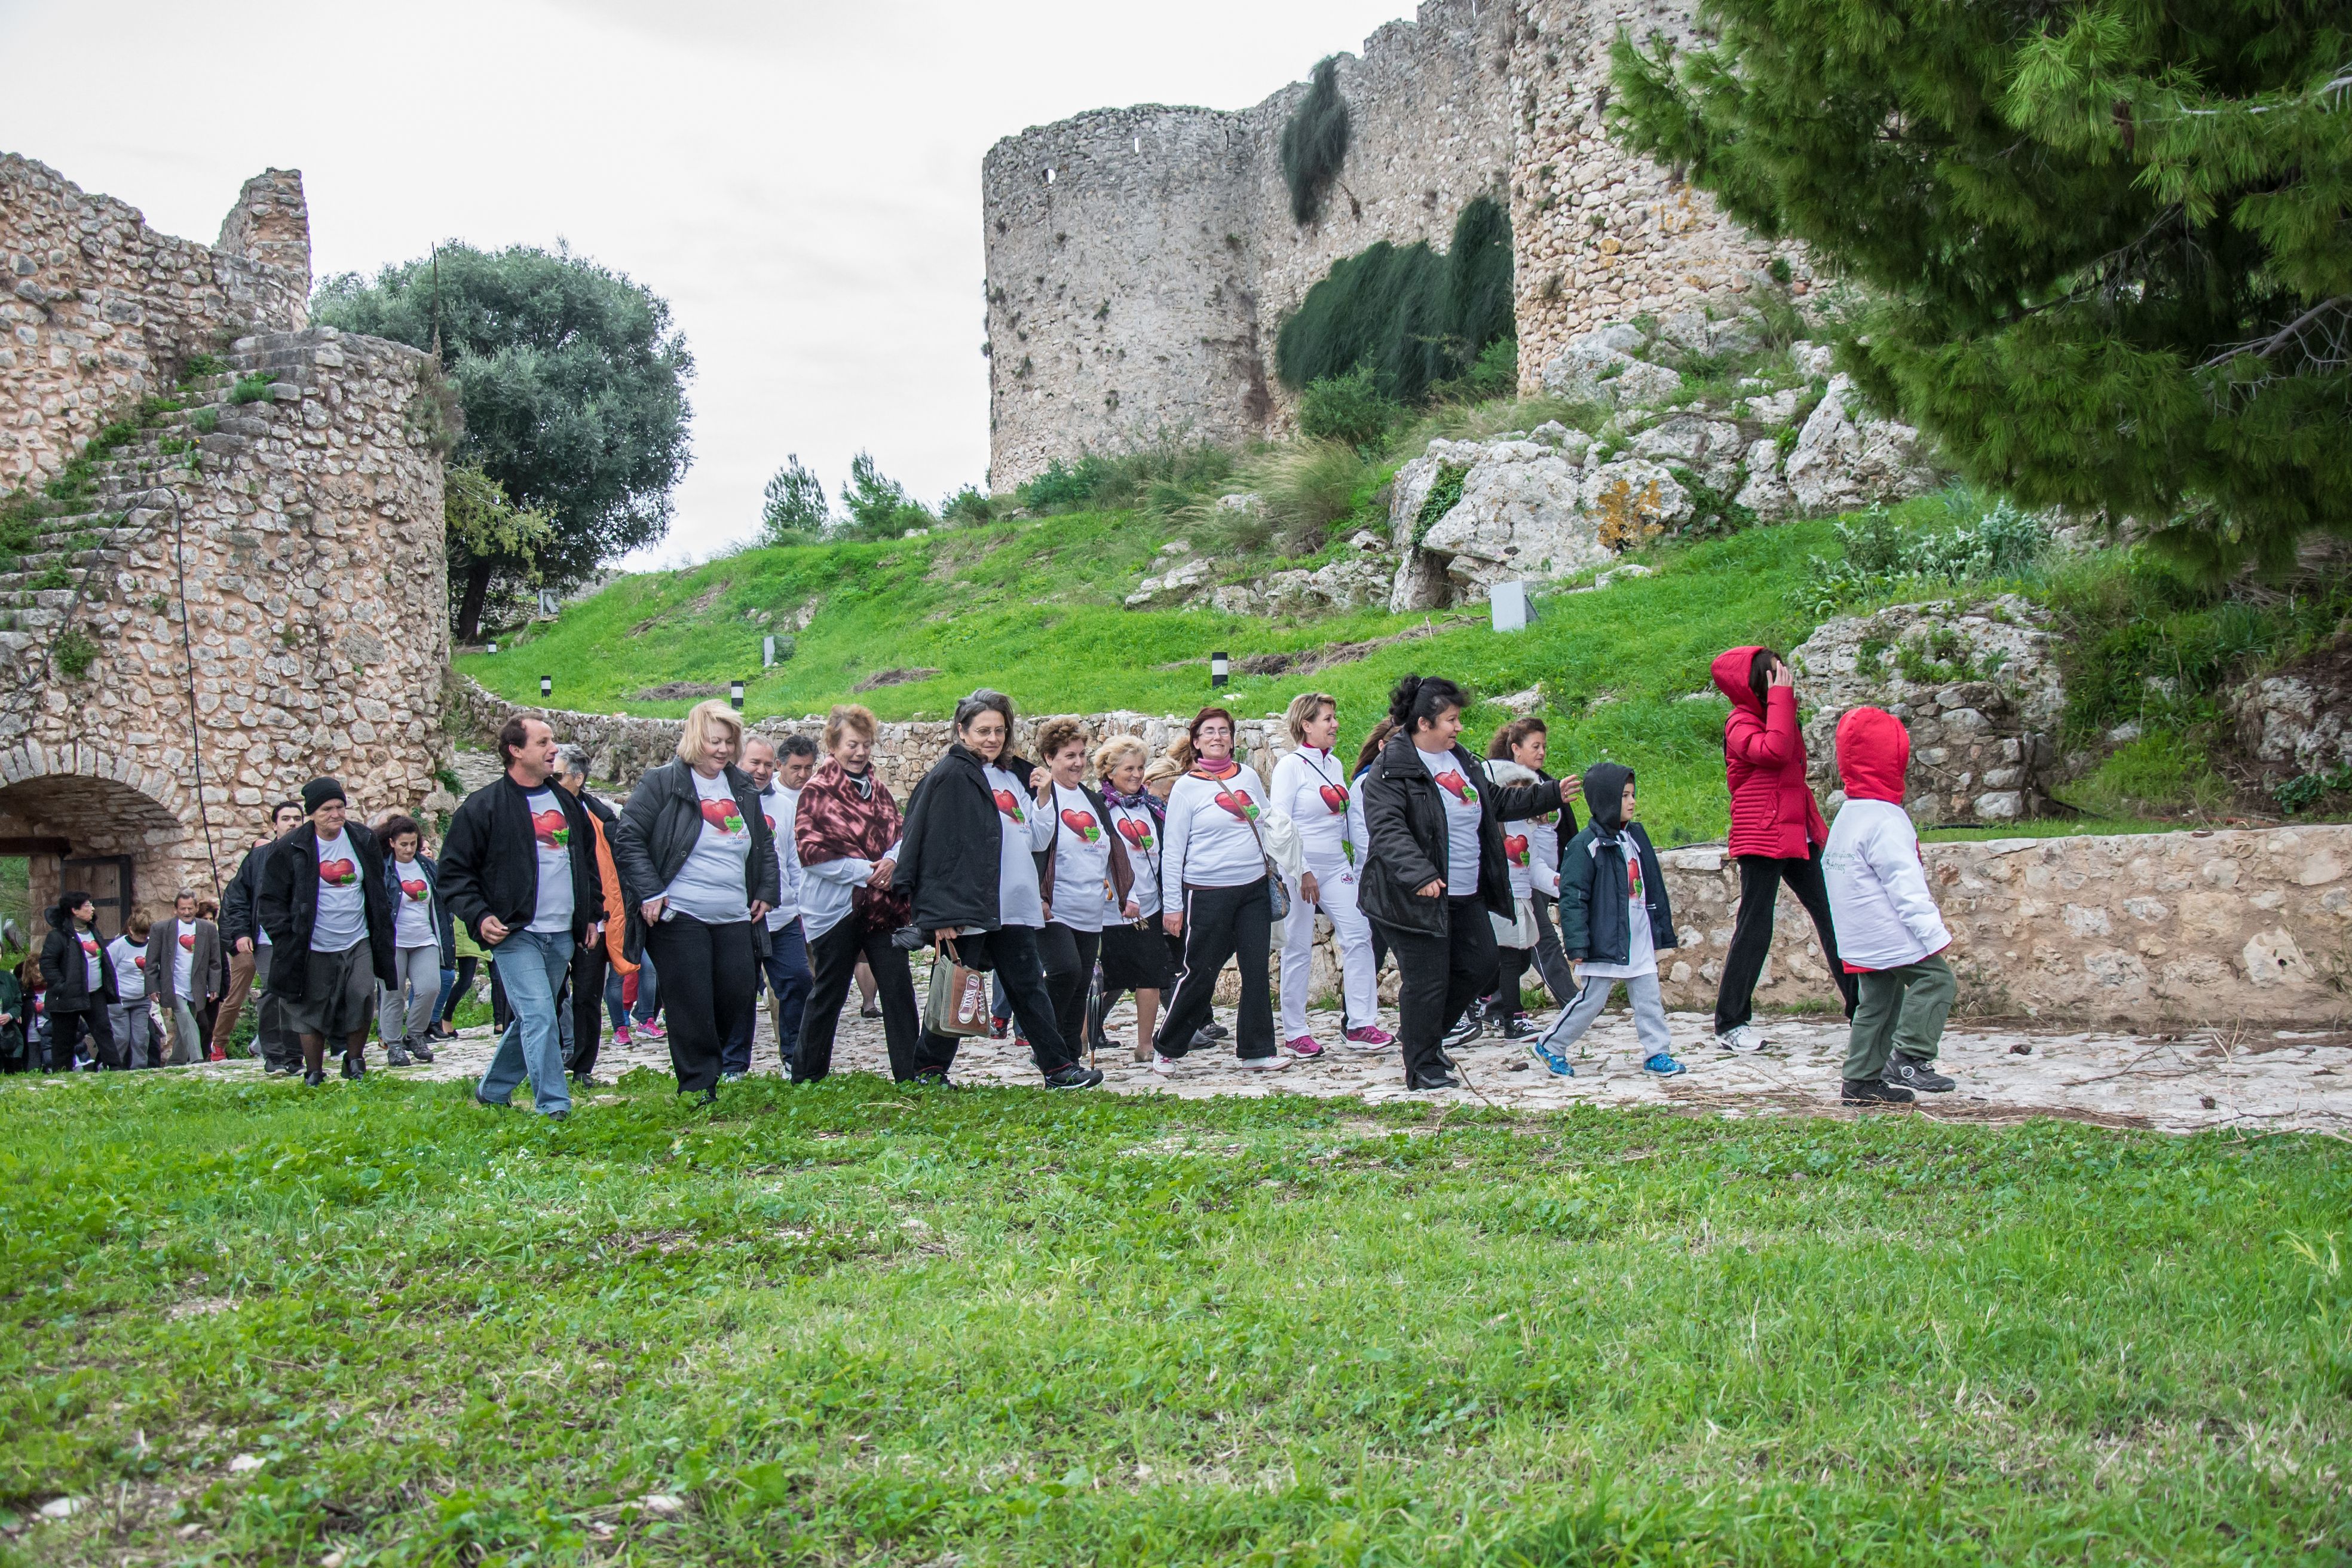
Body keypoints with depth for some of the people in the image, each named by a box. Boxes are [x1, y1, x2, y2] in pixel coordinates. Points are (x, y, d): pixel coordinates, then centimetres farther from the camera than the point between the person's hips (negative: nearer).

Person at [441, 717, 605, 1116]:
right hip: (516, 934, -6)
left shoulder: (567, 803, 14)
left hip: (562, 935, 6)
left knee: (530, 1019, 14)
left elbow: (587, 862, 25)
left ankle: (492, 1090, 30)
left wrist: (592, 913, 17)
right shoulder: (484, 806, -5)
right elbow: (454, 870, -4)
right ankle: (553, 1105, -12)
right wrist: (478, 916, -15)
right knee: (540, 1016, -15)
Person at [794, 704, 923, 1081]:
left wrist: (892, 860, -10)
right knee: (828, 993, 6)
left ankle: (911, 1074, 6)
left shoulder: (877, 789, 12)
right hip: (835, 907, -5)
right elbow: (810, 850, -13)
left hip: (884, 905, 5)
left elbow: (901, 834, 13)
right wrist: (864, 871, -17)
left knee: (898, 988, 2)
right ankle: (806, 1078, 20)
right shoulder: (816, 791, -6)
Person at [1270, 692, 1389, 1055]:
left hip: (1336, 865, 6)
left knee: (1358, 936, -5)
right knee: (1299, 950, 1)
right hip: (1301, 868, -6)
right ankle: (1295, 1032, 10)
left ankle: (1360, 1025, -2)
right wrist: (1301, 872, -17)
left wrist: (1356, 864, 15)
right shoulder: (1291, 766, -7)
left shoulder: (1334, 764, 12)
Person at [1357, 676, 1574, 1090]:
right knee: (1427, 981, -3)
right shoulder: (1391, 769, -14)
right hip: (1420, 898, -9)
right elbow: (1387, 829, -24)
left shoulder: (1462, 762, 14)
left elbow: (1497, 801, 28)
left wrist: (1552, 794, 26)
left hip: (1466, 896, 9)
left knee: (1481, 965, 14)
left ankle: (1421, 1032, 31)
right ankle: (1423, 1067, 11)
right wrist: (1420, 875, -35)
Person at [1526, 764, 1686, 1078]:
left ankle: (1657, 1054, 17)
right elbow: (1572, 897, -14)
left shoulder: (1636, 837, 10)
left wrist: (1662, 934, 18)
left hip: (1640, 941, 6)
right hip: (1606, 943, -6)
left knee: (1650, 999, 7)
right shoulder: (1585, 845, -12)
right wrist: (1577, 944, -19)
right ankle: (1549, 1047, 13)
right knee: (1592, 1000, 0)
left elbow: (1654, 888, 17)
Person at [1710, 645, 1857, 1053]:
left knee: (1832, 916, 7)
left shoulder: (1777, 715, 17)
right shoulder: (1740, 724, -10)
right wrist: (1781, 697, -21)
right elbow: (1774, 751, -30)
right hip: (1762, 838, -8)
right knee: (1755, 928, -5)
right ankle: (1730, 1025, 4)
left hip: (1800, 834, 8)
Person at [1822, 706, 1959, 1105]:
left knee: (1878, 1000, 13)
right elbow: (1905, 885, -20)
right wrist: (1935, 933, -17)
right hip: (1891, 934, -10)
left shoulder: (1847, 816, 16)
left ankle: (1862, 1080, 13)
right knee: (1936, 979, -7)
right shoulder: (1886, 820, -16)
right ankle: (1909, 1059, -12)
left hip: (1861, 938, 10)